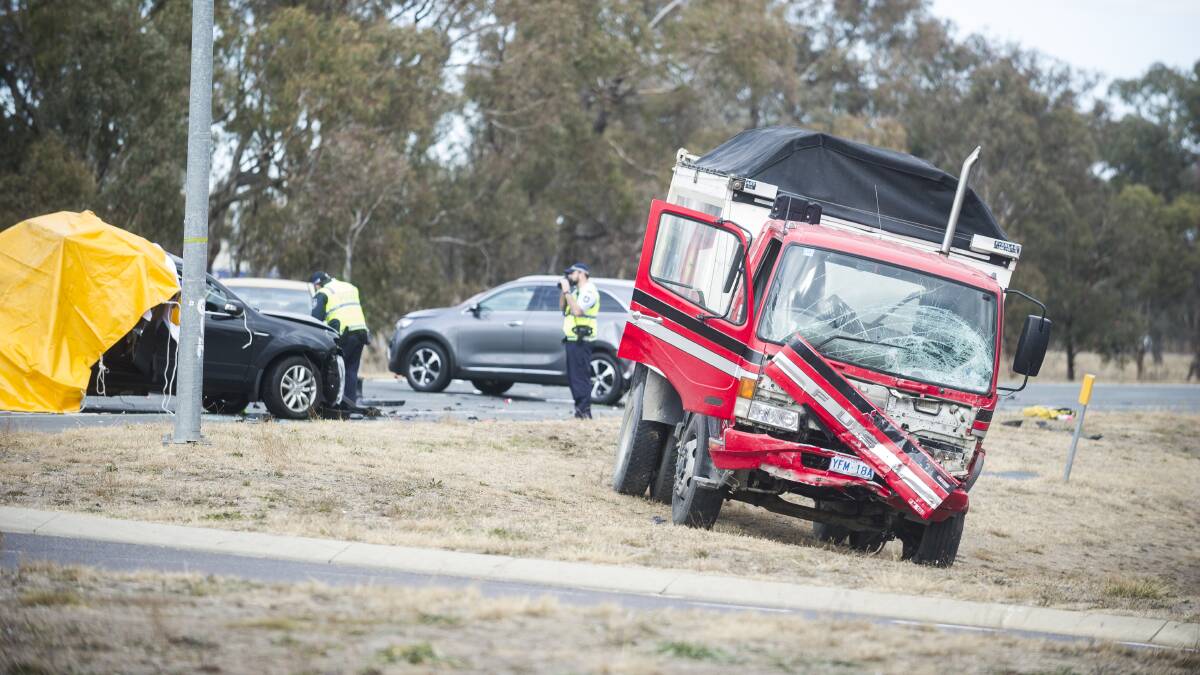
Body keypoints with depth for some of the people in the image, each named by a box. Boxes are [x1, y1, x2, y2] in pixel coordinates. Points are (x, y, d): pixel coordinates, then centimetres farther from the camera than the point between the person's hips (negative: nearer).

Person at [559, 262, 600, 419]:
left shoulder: (589, 291, -10)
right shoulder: (576, 290, 20)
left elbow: (577, 310, -22)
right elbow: (562, 306, 20)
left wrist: (567, 291, -17)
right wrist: (564, 291, 7)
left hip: (581, 340, -10)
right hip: (572, 340, 10)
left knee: (580, 376, -12)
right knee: (573, 377, 11)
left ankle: (584, 411, -13)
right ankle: (580, 408, 15)